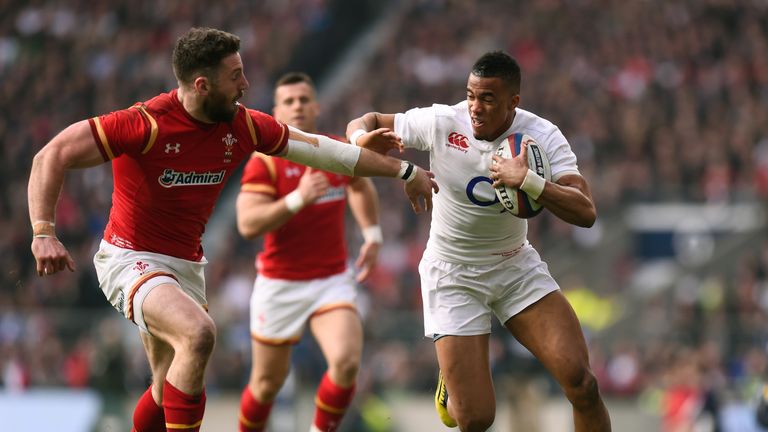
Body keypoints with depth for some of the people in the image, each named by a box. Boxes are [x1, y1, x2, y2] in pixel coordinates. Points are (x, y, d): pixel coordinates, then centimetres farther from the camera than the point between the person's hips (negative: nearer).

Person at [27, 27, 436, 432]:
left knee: (170, 395, 10)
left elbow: (319, 149, 9)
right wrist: (43, 232, -33)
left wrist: (405, 170, 14)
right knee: (198, 333, -32)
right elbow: (51, 157, -21)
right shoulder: (147, 124, -22)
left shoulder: (242, 125, -2)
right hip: (131, 259, -7)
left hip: (186, 265, 7)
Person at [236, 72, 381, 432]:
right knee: (268, 382, 9)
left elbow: (362, 187, 26)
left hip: (333, 280, 2)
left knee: (346, 362, -21)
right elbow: (247, 224, -24)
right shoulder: (264, 163, -11)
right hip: (279, 285, -2)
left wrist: (372, 235, 17)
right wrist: (298, 199, -33)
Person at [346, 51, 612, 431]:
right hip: (452, 275, -1)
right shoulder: (440, 122, -17)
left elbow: (585, 213, -26)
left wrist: (528, 181, -40)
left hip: (516, 265, 2)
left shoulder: (543, 137, -15)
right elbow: (366, 122, -2)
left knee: (581, 383, -16)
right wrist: (362, 137, -26)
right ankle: (451, 385, 28)